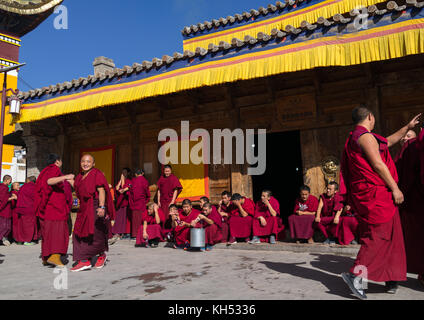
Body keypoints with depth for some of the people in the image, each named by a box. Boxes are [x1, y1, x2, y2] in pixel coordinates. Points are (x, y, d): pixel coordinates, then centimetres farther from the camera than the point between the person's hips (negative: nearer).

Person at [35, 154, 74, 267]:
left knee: (47, 232, 11)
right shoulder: (55, 169, -8)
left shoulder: (46, 171, 22)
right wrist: (65, 177, -38)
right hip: (54, 207, -10)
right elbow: (49, 181, -27)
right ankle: (54, 256, -27)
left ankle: (45, 257, 13)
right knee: (58, 230, -15)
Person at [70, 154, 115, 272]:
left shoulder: (97, 174, -8)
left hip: (96, 207, -8)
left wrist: (101, 207, -26)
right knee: (81, 233, 2)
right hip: (84, 208, 8)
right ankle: (85, 261, 6)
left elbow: (101, 191, -16)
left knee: (95, 233, -6)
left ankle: (102, 254, 13)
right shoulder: (80, 176, 16)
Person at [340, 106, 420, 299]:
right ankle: (355, 274, -13)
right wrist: (395, 188, -13)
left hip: (368, 193, 10)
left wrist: (408, 127, 39)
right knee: (379, 235, -10)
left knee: (389, 236, 13)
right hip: (375, 192, -10)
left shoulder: (356, 138, 21)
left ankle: (389, 279, 19)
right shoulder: (365, 136, -10)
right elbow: (377, 164, -17)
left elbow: (387, 142, 34)